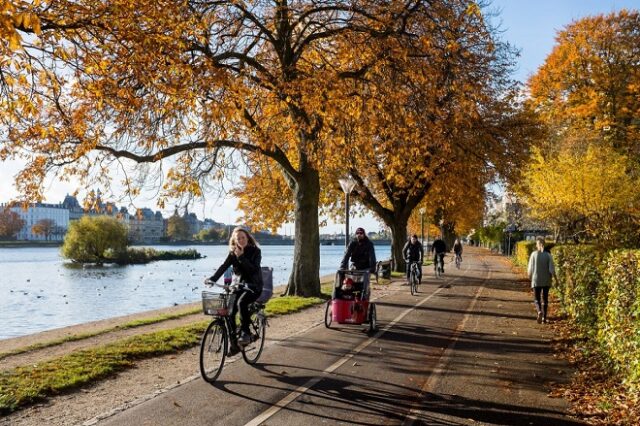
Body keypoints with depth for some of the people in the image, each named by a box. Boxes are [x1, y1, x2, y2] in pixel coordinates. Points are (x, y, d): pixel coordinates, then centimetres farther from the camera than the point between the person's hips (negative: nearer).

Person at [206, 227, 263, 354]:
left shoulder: (255, 251, -8)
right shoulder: (233, 253, 3)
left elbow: (254, 269, -21)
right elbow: (223, 267, -10)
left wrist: (241, 257, -27)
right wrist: (212, 279, -24)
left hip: (253, 286, -4)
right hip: (239, 285, 4)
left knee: (241, 303, -33)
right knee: (230, 313, -9)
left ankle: (246, 333, -18)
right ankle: (234, 344, 5)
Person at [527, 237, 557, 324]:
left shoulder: (534, 254, -7)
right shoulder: (548, 255, -5)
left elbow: (530, 268, -4)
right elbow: (551, 269, -7)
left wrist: (529, 276, 15)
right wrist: (556, 278, 7)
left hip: (536, 280, -1)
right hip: (546, 281, 1)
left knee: (537, 299, 6)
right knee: (545, 299, 15)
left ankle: (539, 311, -21)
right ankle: (544, 317, 15)